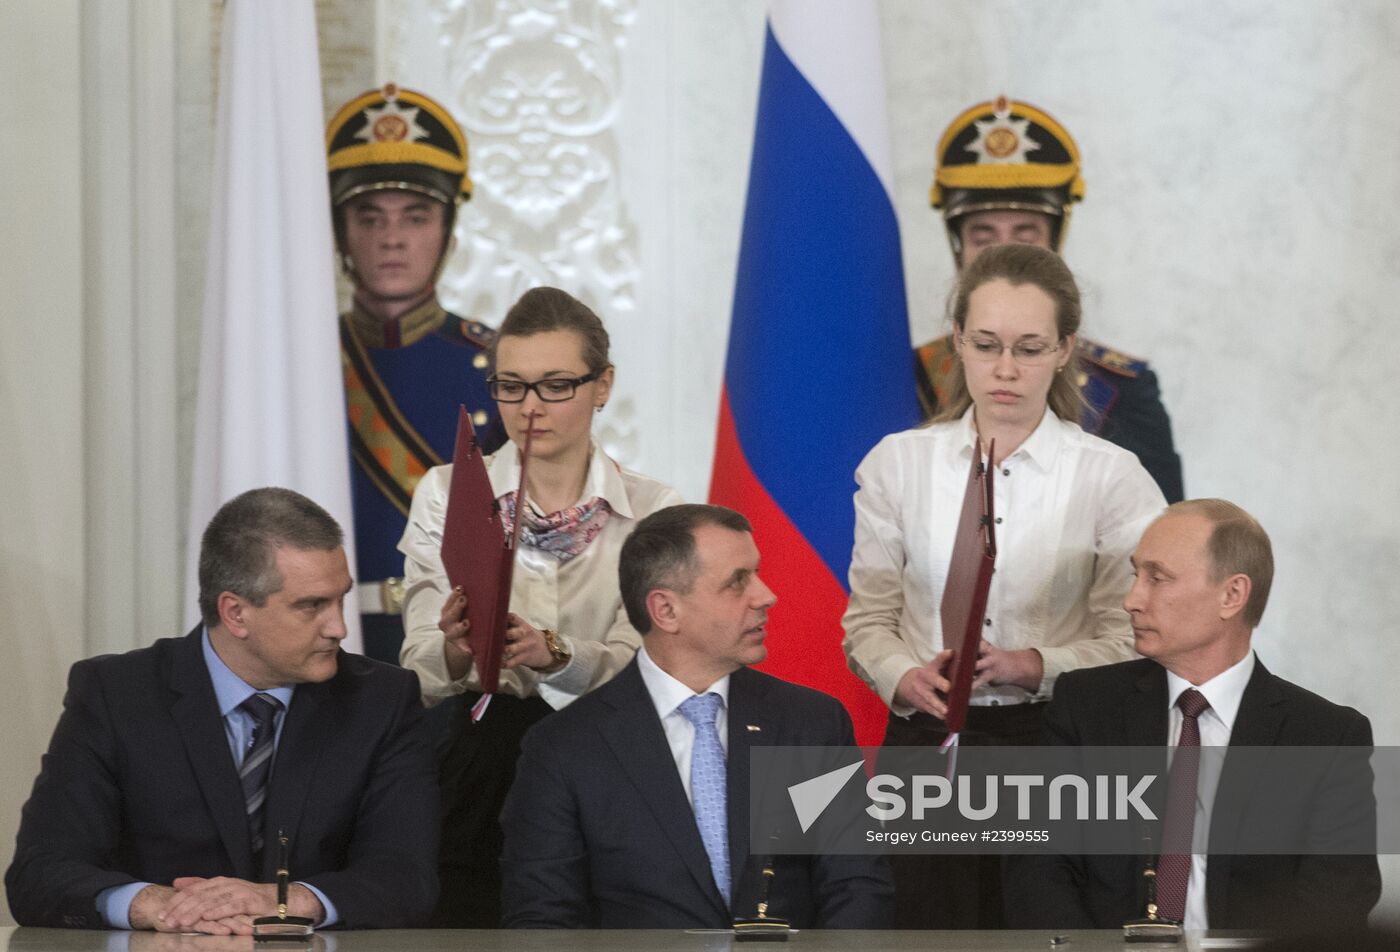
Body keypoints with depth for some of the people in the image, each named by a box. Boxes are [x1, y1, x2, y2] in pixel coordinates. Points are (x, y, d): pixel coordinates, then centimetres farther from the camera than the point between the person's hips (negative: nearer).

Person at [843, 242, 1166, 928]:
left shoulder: (1113, 478, 1)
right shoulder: (898, 465, 8)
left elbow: (1130, 640, -3)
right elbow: (868, 619, 9)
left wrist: (1035, 664, -19)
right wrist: (906, 678, -12)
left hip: (1058, 743, -1)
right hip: (926, 742, 1)